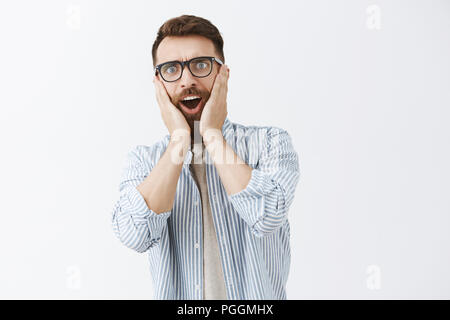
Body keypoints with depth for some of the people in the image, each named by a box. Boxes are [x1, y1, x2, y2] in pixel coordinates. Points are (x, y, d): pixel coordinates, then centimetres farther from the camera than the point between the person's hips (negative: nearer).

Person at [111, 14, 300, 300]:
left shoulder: (270, 143, -2)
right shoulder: (143, 160, 3)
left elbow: (266, 217, -18)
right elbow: (135, 235, -13)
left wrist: (212, 136, -11)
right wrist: (179, 140, -10)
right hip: (178, 297, 1)